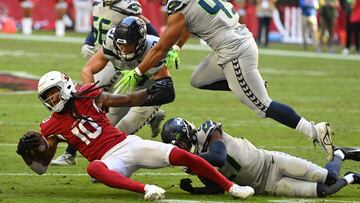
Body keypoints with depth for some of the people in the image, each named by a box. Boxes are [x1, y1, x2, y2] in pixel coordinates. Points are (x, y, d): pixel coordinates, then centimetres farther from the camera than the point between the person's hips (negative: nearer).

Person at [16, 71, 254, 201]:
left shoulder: (88, 98, 5)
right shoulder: (53, 127, 7)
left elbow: (128, 100, 10)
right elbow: (40, 167, 9)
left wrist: (150, 92, -7)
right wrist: (27, 150, -11)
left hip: (128, 144, 1)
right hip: (110, 160, -1)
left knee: (181, 156, -15)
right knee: (93, 168, -40)